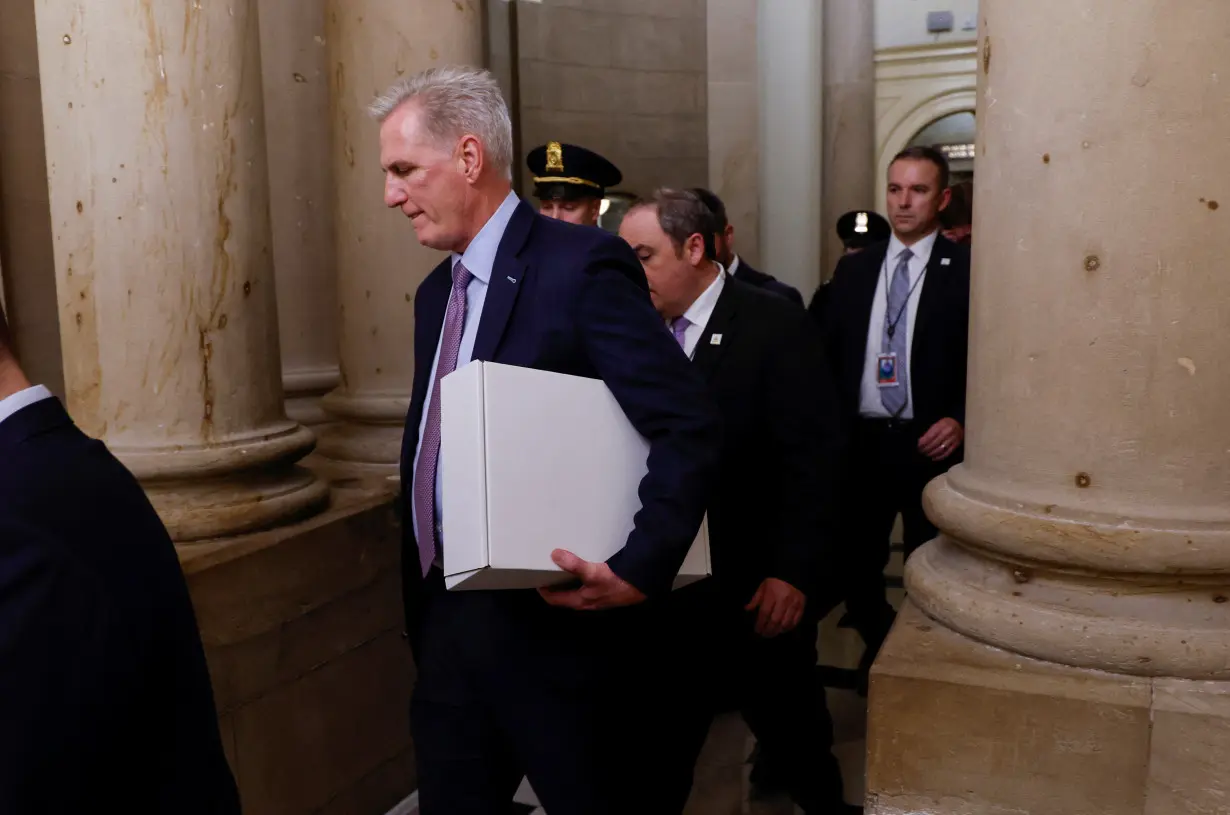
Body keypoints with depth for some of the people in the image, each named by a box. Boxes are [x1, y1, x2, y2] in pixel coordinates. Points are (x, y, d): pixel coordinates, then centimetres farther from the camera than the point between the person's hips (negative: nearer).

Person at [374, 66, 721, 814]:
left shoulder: (582, 265, -15)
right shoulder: (437, 291, 11)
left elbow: (692, 429, -19)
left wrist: (639, 571, -24)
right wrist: (422, 595, 14)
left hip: (556, 624, -7)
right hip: (447, 618, 7)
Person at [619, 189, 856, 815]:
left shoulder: (777, 326, -10)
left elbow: (812, 457, -13)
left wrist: (792, 573, -18)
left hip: (759, 588, -4)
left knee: (792, 734, 15)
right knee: (661, 741, 11)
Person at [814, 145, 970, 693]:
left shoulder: (967, 270, -4)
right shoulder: (854, 268, 9)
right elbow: (828, 354, 8)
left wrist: (961, 420, -17)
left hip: (930, 443, -3)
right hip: (860, 440, 4)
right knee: (853, 566, 12)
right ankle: (881, 652, 37)